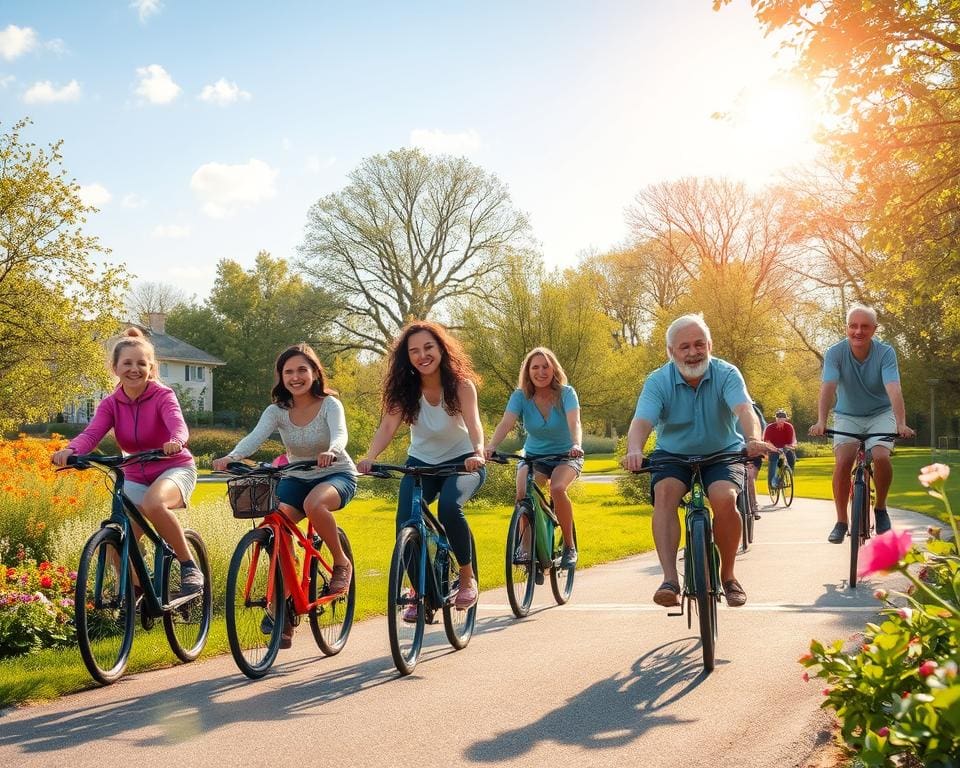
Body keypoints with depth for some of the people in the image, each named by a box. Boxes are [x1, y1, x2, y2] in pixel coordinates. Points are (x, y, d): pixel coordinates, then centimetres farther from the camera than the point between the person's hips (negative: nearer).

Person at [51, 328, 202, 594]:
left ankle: (189, 565, -19)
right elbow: (91, 433, -21)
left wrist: (176, 442, -59)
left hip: (175, 470, -4)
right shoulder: (111, 404, -4)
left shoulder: (162, 395, -14)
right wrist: (70, 450, -44)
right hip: (136, 477, 4)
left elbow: (178, 424, -34)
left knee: (153, 503, -37)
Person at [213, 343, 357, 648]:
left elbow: (340, 434, -32)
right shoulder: (277, 411, -6)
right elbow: (255, 436, -23)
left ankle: (341, 563, -11)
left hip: (337, 475, -3)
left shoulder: (329, 404, -13)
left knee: (314, 504, -39)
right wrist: (231, 457, -44)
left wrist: (331, 452, -57)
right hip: (296, 478, 4)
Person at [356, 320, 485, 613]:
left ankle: (468, 578, -10)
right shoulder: (405, 388, -11)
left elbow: (473, 423, -32)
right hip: (420, 463, 3)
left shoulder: (460, 384, -17)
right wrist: (369, 457, -42)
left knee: (449, 507, -33)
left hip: (461, 462, -3)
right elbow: (388, 427, -22)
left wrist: (478, 452, -53)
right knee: (405, 523, -20)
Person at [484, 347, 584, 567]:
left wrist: (576, 445, -54)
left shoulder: (566, 393, -16)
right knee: (523, 494, -27)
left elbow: (574, 422, -32)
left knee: (557, 489, -32)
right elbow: (506, 423, -26)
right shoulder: (520, 396, -11)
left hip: (566, 456, -2)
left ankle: (569, 546, -13)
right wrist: (490, 447, -45)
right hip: (534, 456, 2)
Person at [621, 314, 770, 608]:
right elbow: (642, 421, -25)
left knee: (725, 499, -29)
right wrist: (634, 450, -48)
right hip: (673, 455, 1)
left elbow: (744, 410, -29)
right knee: (664, 492, -31)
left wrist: (753, 439, -51)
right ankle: (670, 579, -35)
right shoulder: (658, 381, -10)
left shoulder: (727, 374, -11)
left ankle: (728, 575, -4)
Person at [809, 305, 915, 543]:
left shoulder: (886, 353, -18)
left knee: (881, 457, -26)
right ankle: (841, 522, -6)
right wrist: (821, 421, -45)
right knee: (842, 462, -21)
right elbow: (828, 387, -29)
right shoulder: (835, 353, -17)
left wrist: (901, 424, -45)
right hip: (847, 416, 1)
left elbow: (894, 389, -30)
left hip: (880, 415, 0)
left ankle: (880, 508, 2)